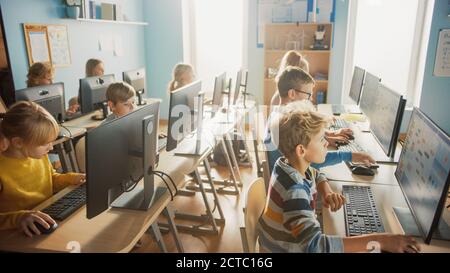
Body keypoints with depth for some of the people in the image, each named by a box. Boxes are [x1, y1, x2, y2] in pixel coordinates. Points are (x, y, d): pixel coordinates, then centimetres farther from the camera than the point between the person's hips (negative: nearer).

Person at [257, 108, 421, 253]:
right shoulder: (294, 189, -33)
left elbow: (317, 176, 14)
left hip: (288, 240, 7)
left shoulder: (290, 164, -8)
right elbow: (314, 245, -43)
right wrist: (378, 240, -40)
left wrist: (327, 193, -8)